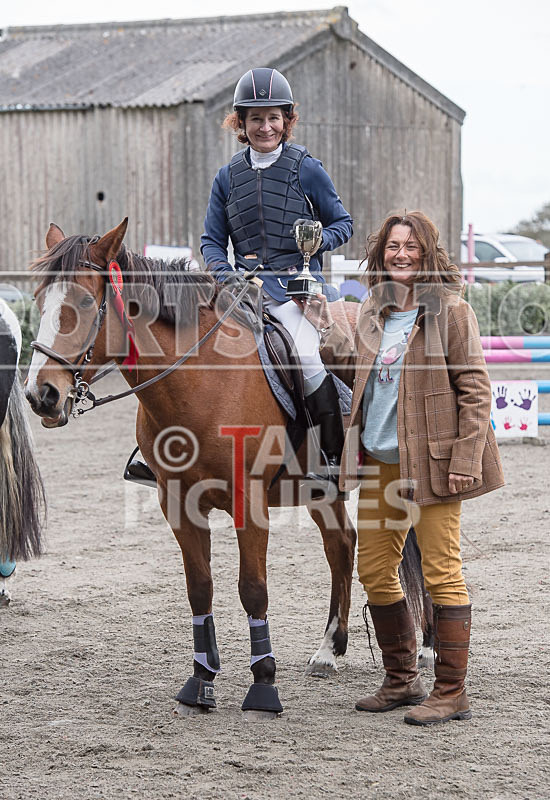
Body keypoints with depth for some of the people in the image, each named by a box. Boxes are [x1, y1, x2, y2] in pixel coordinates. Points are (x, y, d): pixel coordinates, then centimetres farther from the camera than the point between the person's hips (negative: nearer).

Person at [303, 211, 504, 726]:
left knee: (441, 573, -4)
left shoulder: (449, 310, -8)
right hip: (380, 458, 7)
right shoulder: (374, 311, 12)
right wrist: (327, 335, 8)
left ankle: (451, 693, 3)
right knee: (374, 572, 12)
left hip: (430, 461, -7)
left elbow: (474, 389, -10)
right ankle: (401, 680, 26)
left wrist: (465, 458, -17)